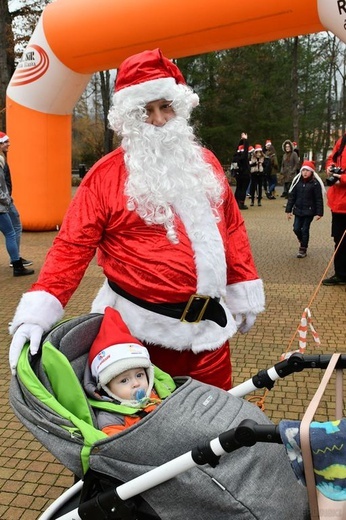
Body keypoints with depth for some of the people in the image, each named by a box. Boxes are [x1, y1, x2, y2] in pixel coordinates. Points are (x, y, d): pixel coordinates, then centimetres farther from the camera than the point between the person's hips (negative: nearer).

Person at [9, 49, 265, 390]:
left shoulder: (204, 163, 7)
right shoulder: (106, 174, -8)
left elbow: (231, 228, 13)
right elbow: (74, 245, -11)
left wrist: (244, 293, 14)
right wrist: (37, 311, -22)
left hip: (208, 326, 5)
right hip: (141, 329, -4)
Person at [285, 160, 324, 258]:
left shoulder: (315, 183, -10)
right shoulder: (297, 181, 1)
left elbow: (319, 199, -9)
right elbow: (291, 196, 4)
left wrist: (319, 213, -12)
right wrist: (288, 210, 1)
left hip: (309, 211, -4)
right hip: (298, 210, 4)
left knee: (305, 230, 2)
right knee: (296, 229, 4)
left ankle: (303, 249, 16)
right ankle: (302, 242, 34)